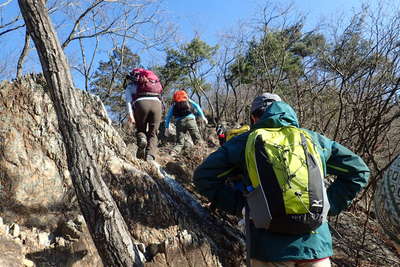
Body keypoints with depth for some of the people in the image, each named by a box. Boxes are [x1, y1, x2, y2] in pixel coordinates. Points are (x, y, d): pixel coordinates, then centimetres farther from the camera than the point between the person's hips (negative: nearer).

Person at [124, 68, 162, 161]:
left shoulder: (130, 85, 27)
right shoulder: (153, 81, 38)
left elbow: (128, 99, 7)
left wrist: (130, 114, -6)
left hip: (141, 103, -2)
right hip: (156, 103, 2)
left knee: (140, 129, 18)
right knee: (153, 133, 7)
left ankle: (141, 139, -14)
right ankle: (150, 157, -13)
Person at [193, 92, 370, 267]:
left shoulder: (244, 141, 4)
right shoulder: (313, 139, 11)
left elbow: (204, 177, 1)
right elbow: (358, 171, 16)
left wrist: (237, 204, 7)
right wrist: (330, 206, 14)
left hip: (268, 248, -1)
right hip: (316, 244, 2)